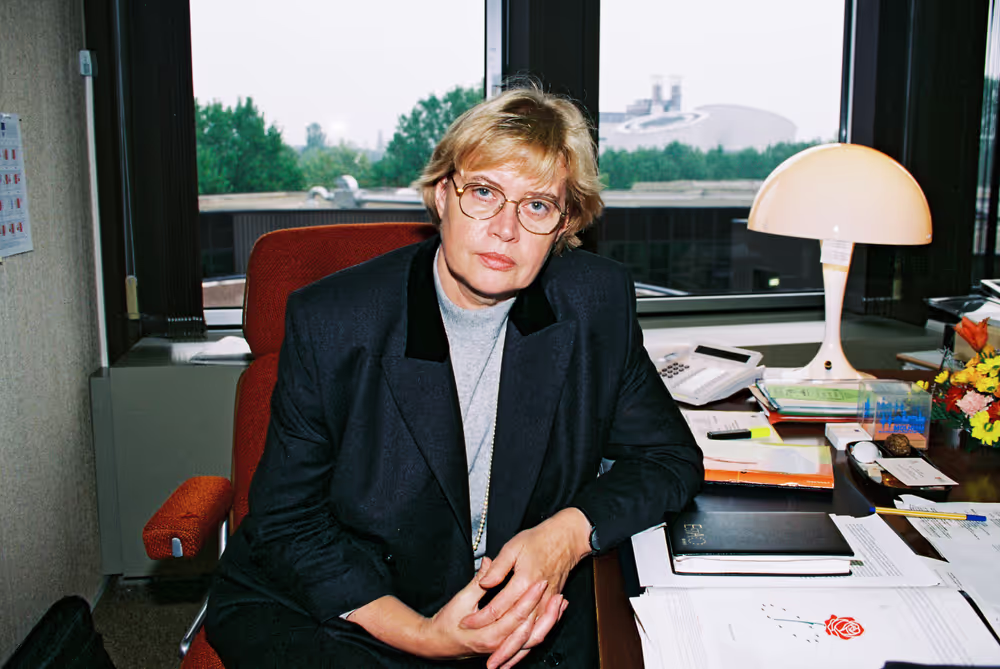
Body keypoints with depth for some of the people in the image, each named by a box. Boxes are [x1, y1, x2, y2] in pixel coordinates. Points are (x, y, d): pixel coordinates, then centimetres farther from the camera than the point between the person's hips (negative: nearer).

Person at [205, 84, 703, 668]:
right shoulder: (330, 322, -13)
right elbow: (288, 522, -8)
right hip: (334, 614, -3)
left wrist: (567, 535, -17)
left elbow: (670, 457, 3)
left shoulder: (599, 302, -7)